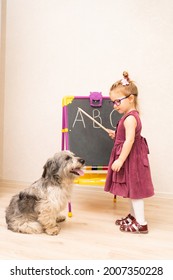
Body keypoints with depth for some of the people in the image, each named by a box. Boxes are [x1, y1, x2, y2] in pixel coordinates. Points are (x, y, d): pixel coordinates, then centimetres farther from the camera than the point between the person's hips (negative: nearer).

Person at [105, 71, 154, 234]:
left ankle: (141, 224, 11)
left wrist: (120, 160, -27)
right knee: (131, 189, 19)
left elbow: (129, 140, -27)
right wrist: (116, 135, 10)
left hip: (130, 157, -10)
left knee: (133, 190, -1)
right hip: (130, 157, 10)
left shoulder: (130, 118, -21)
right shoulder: (131, 116, 10)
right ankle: (133, 216, 35)